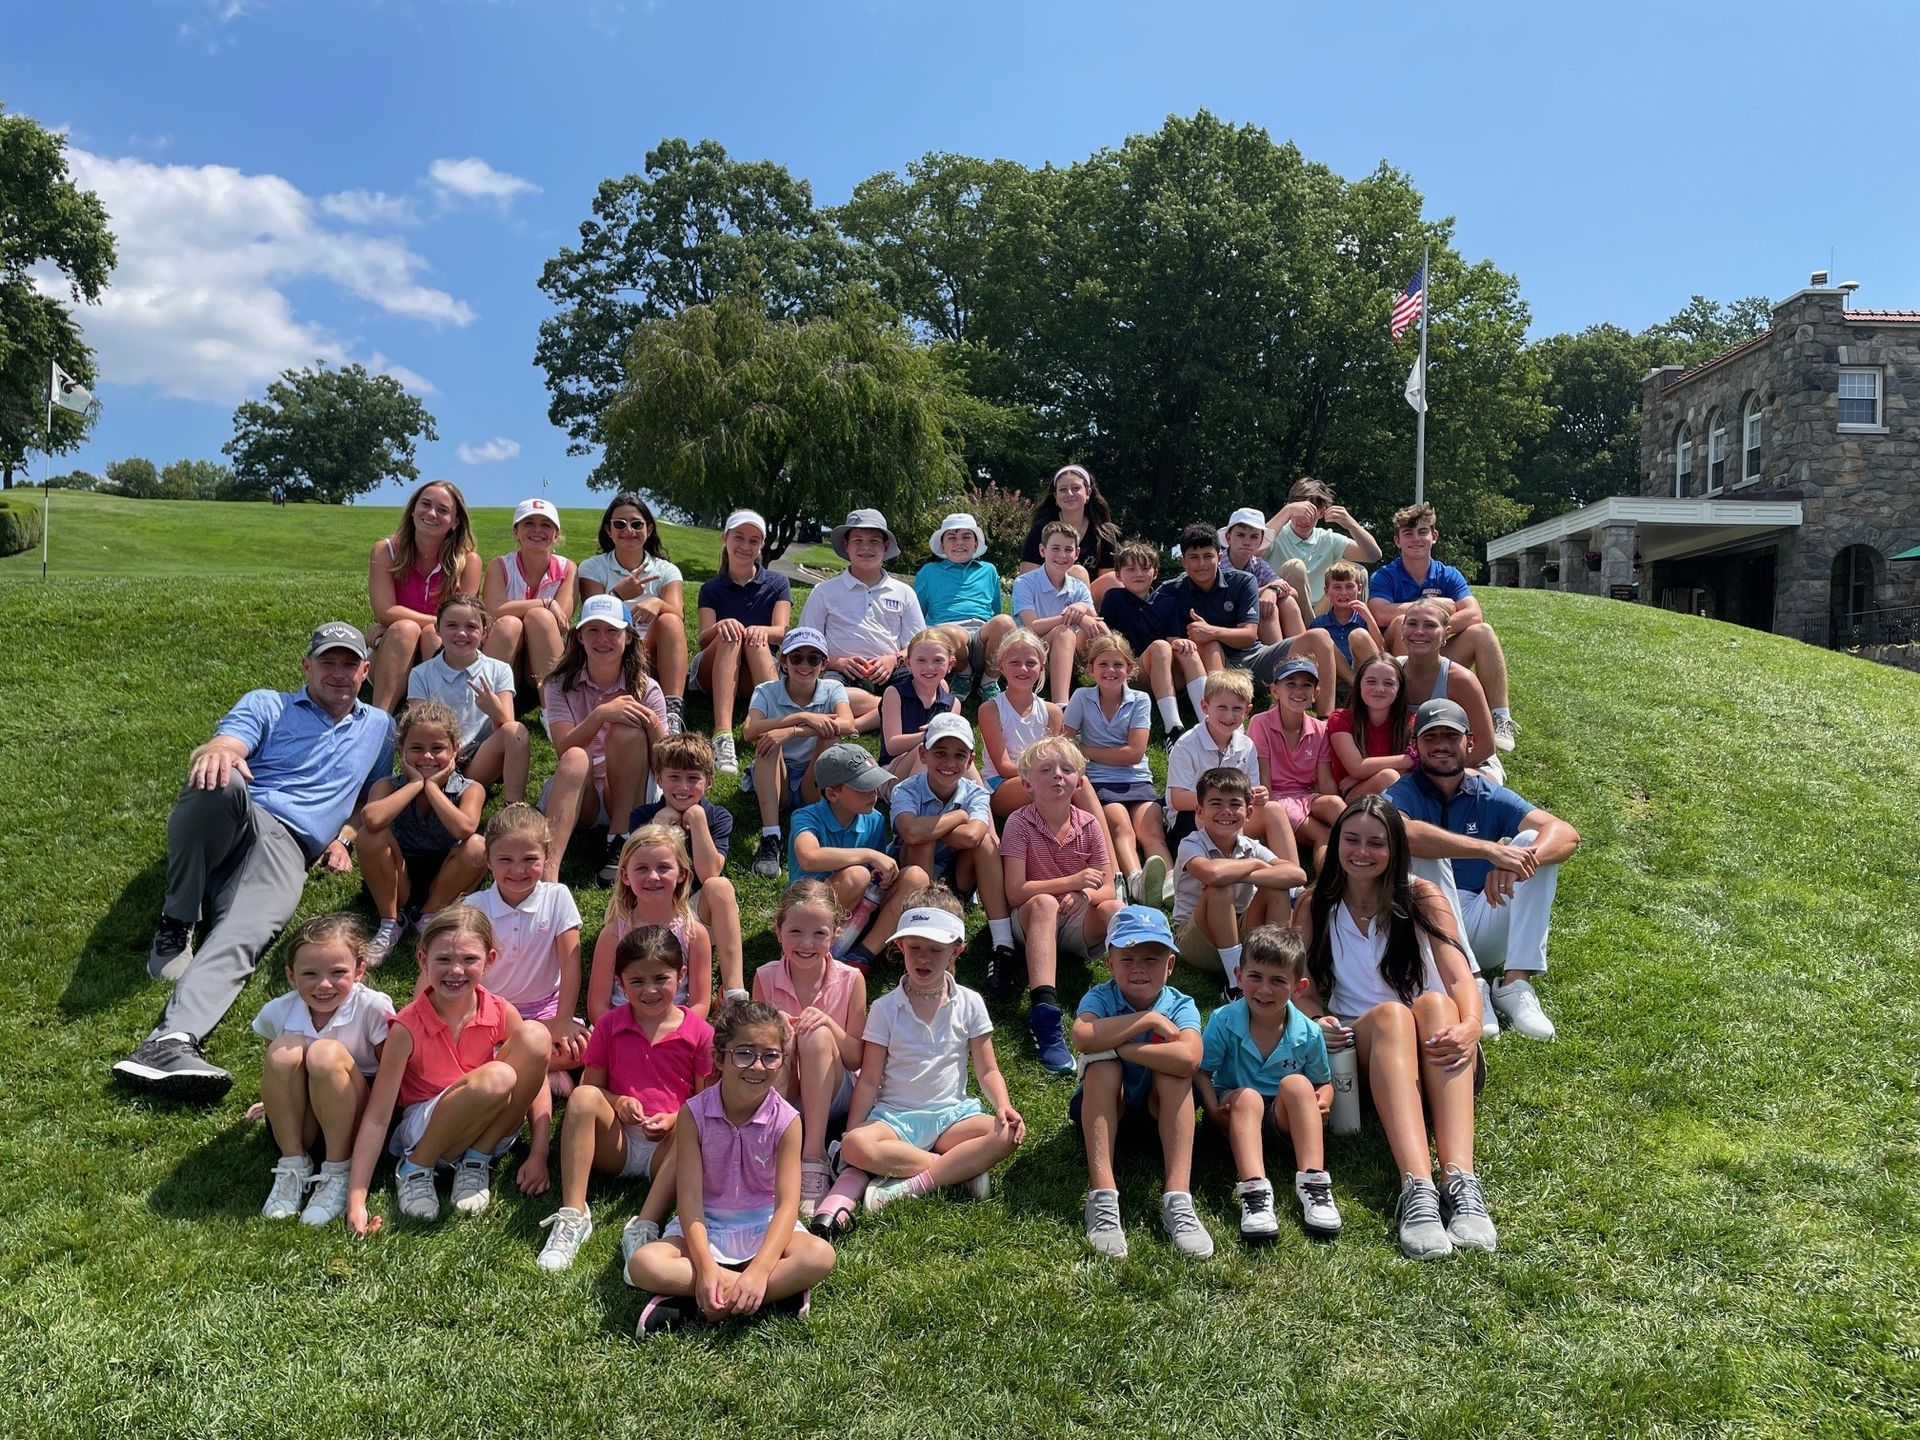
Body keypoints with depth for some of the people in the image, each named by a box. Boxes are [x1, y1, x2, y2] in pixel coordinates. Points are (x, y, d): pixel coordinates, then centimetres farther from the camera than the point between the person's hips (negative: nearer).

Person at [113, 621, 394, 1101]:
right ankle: (174, 926, -19)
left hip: (287, 847, 1)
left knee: (244, 934, -31)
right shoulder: (268, 705, 17)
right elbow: (224, 747, -3)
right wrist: (215, 752, -29)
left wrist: (345, 835, 11)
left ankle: (173, 1041, -53)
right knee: (219, 780, -38)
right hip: (232, 823, 0)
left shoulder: (378, 726, 26)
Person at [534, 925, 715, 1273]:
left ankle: (645, 1225, -40)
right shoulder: (610, 1025, 5)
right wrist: (617, 1102, -16)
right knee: (584, 1097, -27)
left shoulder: (699, 1032, -2)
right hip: (616, 1143, 2)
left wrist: (675, 1120, -20)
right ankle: (572, 1214, -30)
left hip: (666, 1148, -1)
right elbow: (590, 1085, 5)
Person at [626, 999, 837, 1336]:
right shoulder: (693, 1114, -12)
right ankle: (778, 1291, -27)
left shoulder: (785, 1121, -13)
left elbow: (787, 1202, -19)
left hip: (765, 1228, 0)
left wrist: (759, 1271, -34)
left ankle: (687, 1304, -27)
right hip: (704, 1227, 1)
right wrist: (706, 1267, -31)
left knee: (821, 1256, -30)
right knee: (643, 1264, -29)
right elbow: (689, 1196, -16)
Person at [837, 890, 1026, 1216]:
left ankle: (911, 1185, -28)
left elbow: (987, 1070, 6)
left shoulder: (969, 1004, 3)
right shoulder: (885, 1008, 0)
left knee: (1008, 1134, -28)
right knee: (856, 1145, -34)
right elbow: (869, 1080, 0)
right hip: (894, 1115, -1)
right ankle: (962, 1168, -23)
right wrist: (850, 1134, -11)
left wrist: (1004, 1106, -14)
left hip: (951, 1113, 1)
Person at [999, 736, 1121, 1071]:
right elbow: (1015, 892, -16)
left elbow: (1107, 889, -1)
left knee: (1115, 908, -27)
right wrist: (1072, 882, -21)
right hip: (1032, 921, -3)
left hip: (1077, 924, 3)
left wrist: (1085, 895, -24)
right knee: (1043, 903, -37)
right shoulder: (1019, 823, -9)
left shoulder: (1089, 824, 1)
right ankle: (1044, 1011, -51)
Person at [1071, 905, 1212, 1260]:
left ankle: (1177, 1198, -34)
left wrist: (1118, 1046, -33)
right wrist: (1149, 1019, -33)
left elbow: (1189, 1058, -38)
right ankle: (1103, 1195, -36)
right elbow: (1083, 1037, -39)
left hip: (1158, 1109, 0)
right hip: (1104, 1109, 0)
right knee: (1102, 1063, -29)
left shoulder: (1180, 1006, -15)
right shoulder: (1100, 998, -15)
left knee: (1174, 1066, -28)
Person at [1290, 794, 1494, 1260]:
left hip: (1434, 1056, 0)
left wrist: (1469, 1025, -33)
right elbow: (1304, 990, 3)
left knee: (1434, 1002, -34)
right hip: (1363, 1051, 0)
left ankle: (1462, 1183, -52)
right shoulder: (1315, 906, 7)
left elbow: (1459, 978, -11)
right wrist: (1318, 1020, -22)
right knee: (1390, 1013, -34)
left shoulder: (1421, 897, 3)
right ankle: (1416, 1189, -54)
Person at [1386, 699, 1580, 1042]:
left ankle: (1516, 982, -24)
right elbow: (1397, 831, -29)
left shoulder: (1491, 797, 6)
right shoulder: (1403, 794, -2)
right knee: (1422, 850, -25)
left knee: (1534, 841, -13)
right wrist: (1491, 850, -37)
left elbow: (1566, 833, -11)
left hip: (1483, 932, 3)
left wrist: (1520, 861, -34)